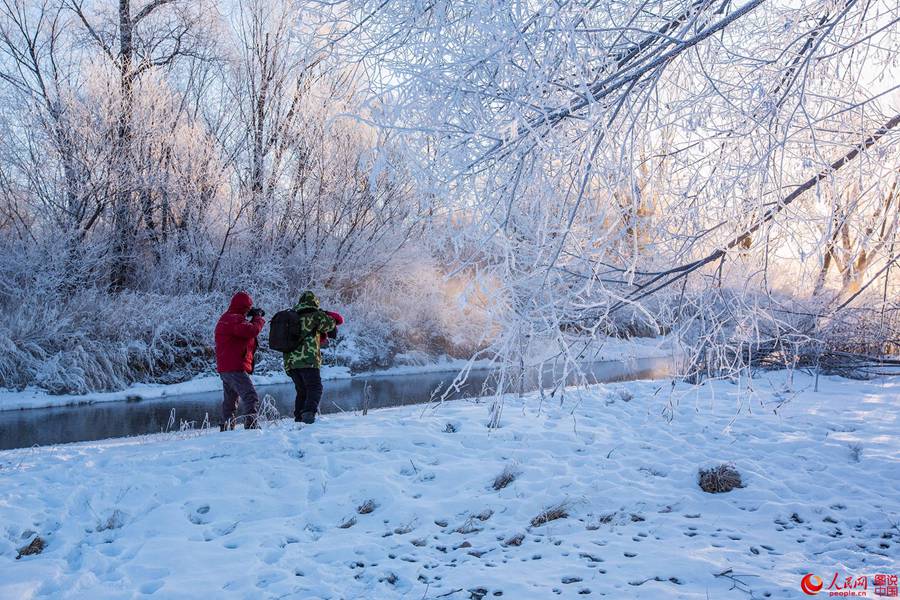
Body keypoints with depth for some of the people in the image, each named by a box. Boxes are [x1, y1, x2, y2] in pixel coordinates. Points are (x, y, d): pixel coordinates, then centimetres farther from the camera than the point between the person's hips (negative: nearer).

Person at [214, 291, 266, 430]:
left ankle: (225, 428, 30)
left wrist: (254, 318, 10)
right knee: (251, 398, -17)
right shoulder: (235, 319, -15)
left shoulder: (225, 319, 19)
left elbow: (243, 331, 25)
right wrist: (258, 318, -9)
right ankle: (251, 425, -26)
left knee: (230, 400, 21)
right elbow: (252, 330, -28)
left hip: (224, 369, 11)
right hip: (235, 368, -11)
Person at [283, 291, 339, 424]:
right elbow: (330, 324, 5)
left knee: (301, 391, 17)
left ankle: (298, 419, 11)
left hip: (290, 362, 6)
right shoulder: (315, 315, 1)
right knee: (315, 389, -6)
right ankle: (309, 413, -26)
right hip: (308, 360, -6)